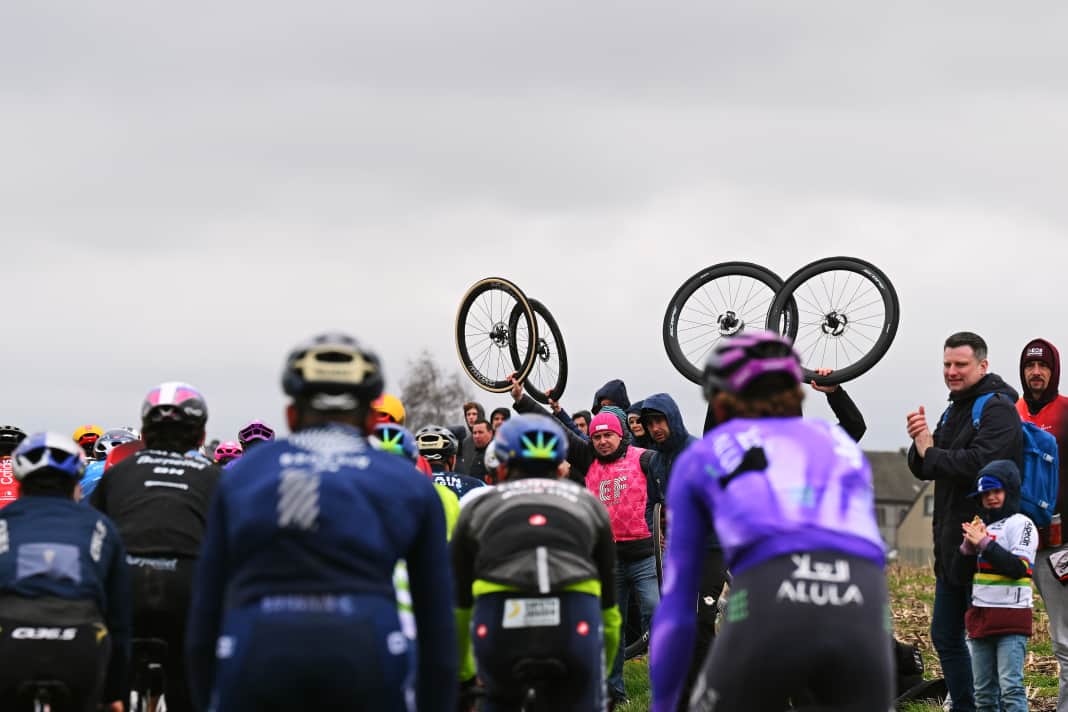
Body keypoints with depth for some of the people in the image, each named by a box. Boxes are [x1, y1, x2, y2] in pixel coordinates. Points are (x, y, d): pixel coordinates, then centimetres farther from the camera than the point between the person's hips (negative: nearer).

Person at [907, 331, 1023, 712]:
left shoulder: (998, 410, -12)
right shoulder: (953, 410, 17)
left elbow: (978, 464, -26)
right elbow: (922, 469, 15)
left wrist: (931, 453, -11)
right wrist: (921, 443, -7)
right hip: (952, 543, 10)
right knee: (945, 637, 15)